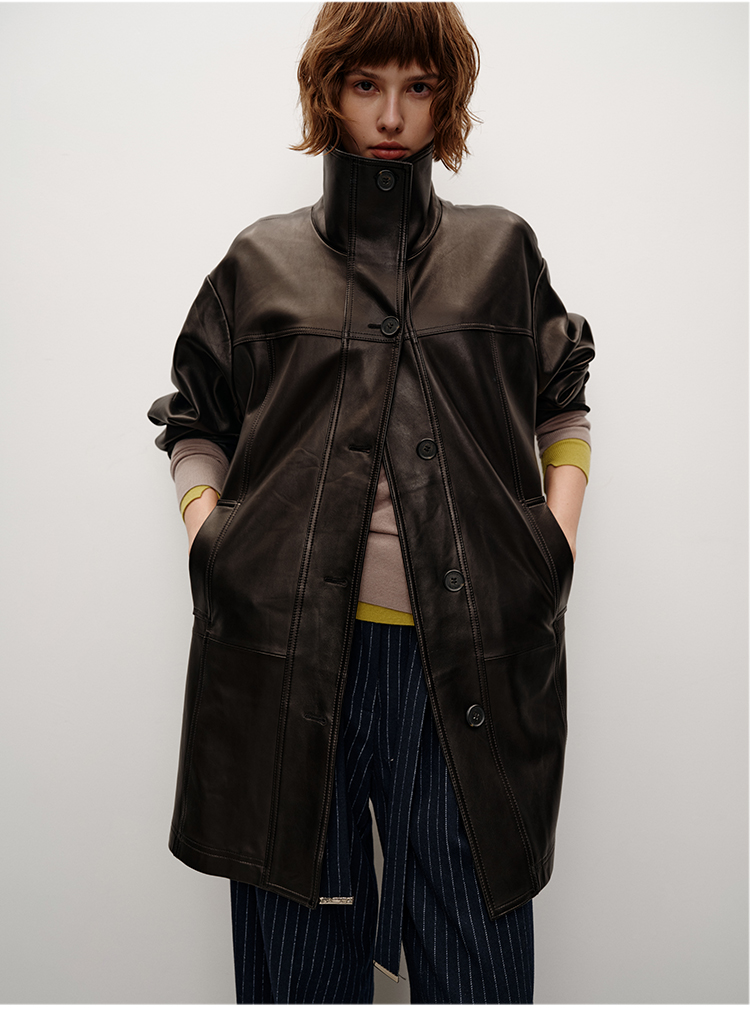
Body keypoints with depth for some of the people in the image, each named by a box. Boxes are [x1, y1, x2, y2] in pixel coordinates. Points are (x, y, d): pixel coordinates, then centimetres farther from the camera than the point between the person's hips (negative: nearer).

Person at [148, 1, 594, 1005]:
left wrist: (559, 534, 5)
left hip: (469, 654, 1)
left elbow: (565, 407, 22)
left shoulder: (503, 250, 14)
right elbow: (196, 423, 19)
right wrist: (207, 528, 1)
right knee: (301, 958, 12)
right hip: (293, 649, 0)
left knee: (477, 959, 7)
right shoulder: (261, 261, 13)